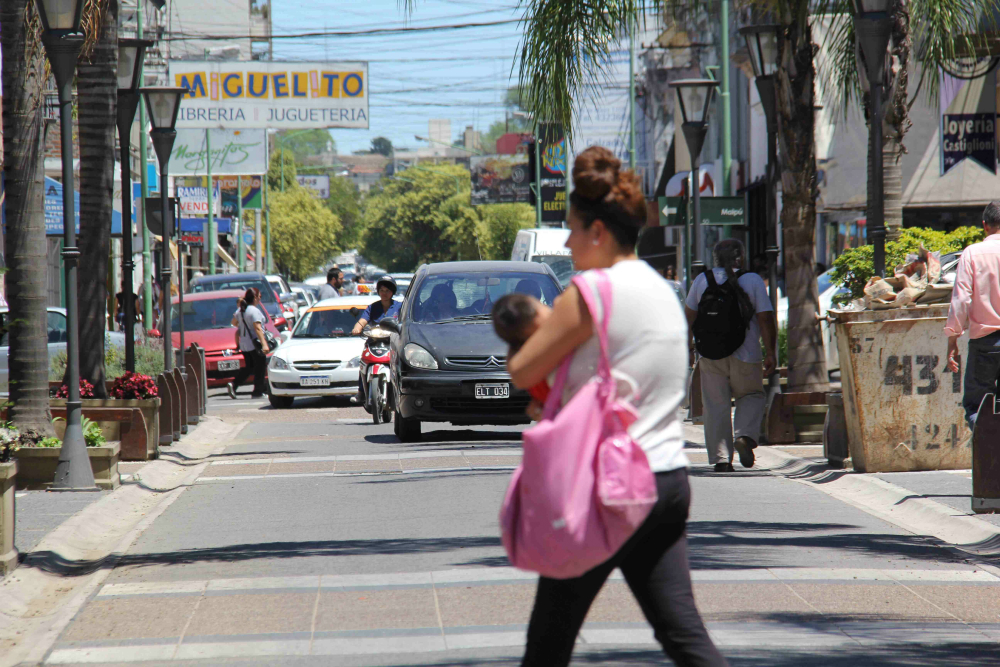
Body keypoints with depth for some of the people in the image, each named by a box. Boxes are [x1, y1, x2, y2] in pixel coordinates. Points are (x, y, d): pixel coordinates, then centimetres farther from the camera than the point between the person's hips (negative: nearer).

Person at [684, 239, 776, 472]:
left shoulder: (702, 280, 5)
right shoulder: (753, 281, -3)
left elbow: (689, 315, 16)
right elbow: (766, 319, -7)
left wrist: (688, 340, 33)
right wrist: (771, 354, 1)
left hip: (711, 354, 2)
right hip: (745, 355, -2)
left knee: (716, 406, 5)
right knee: (752, 396, 17)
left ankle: (721, 458, 0)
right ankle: (746, 436, -9)